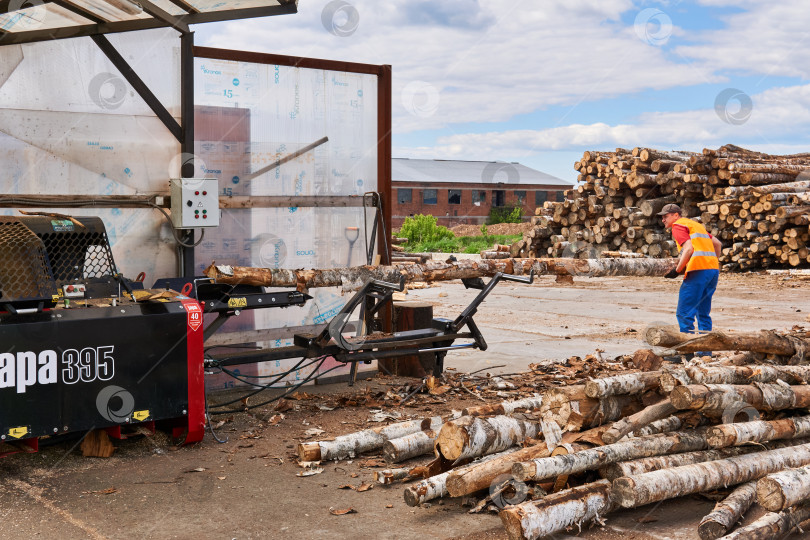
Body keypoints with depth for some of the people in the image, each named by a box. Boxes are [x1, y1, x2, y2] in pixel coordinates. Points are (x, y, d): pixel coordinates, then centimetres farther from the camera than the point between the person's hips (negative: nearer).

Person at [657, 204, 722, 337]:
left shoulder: (678, 225, 2)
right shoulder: (696, 224, 28)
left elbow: (689, 249, -13)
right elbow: (717, 244, 27)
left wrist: (677, 271, -9)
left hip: (698, 270, -9)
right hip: (713, 270, 9)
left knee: (684, 313, -8)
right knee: (703, 313, 15)